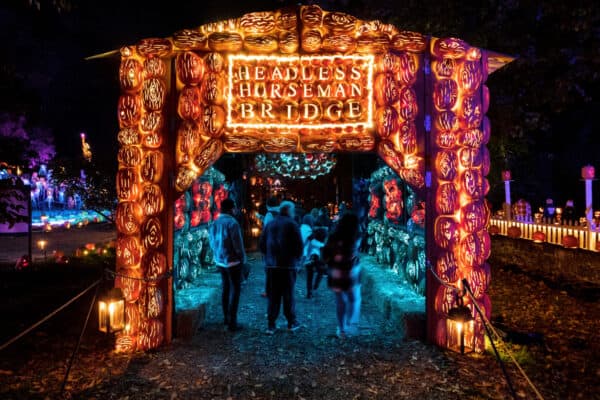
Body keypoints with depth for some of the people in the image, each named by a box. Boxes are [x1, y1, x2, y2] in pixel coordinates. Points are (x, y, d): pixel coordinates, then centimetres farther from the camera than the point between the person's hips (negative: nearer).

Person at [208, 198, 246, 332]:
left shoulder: (214, 224, 3)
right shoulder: (232, 223, -18)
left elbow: (212, 242, 8)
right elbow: (238, 244, -16)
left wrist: (218, 256, 15)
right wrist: (242, 258, -3)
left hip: (220, 262, 7)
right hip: (233, 262, -7)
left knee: (226, 289, 18)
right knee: (235, 291, 1)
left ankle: (226, 318, 28)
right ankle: (232, 322, 2)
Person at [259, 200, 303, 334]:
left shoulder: (270, 224, 10)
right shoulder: (291, 224, -6)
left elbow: (262, 243, 10)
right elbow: (299, 244, -10)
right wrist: (297, 258, 5)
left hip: (271, 265, 4)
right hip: (288, 265, -4)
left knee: (273, 295, 7)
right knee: (288, 294, 5)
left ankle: (271, 325, 8)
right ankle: (292, 323, 15)